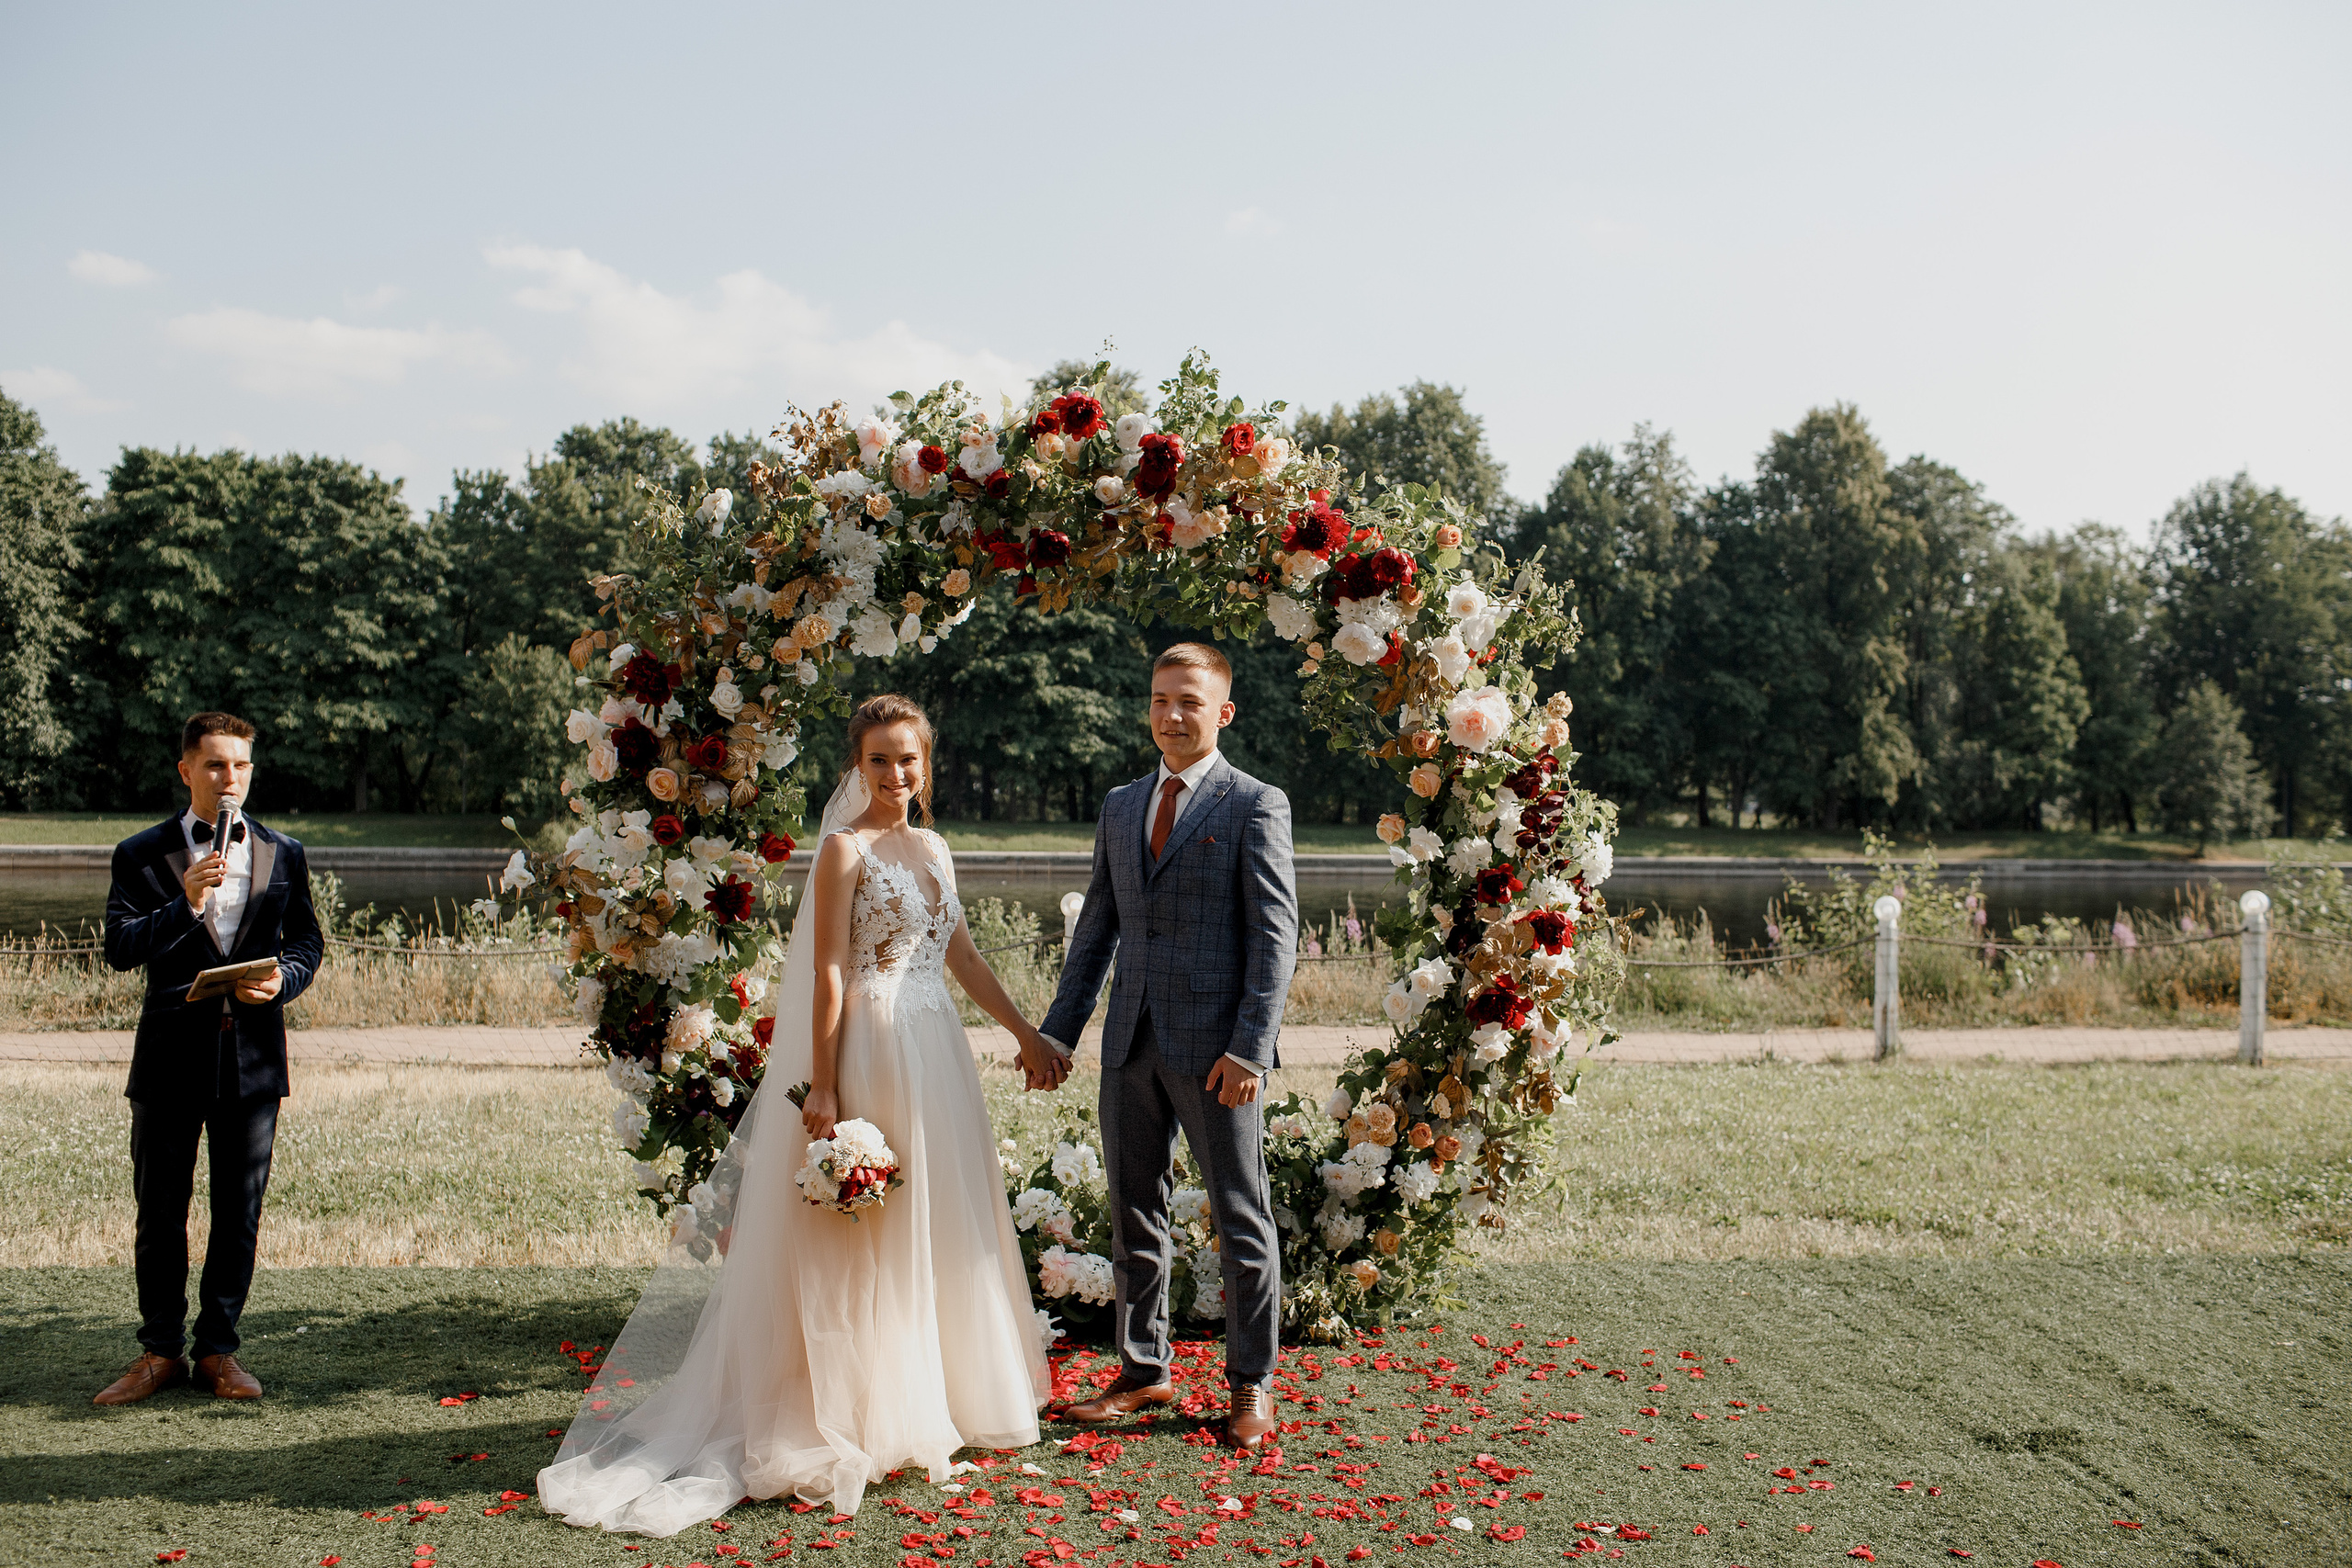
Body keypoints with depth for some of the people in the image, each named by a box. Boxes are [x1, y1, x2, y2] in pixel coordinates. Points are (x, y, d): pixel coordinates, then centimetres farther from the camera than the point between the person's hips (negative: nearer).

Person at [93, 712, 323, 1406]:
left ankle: (218, 1349, 19)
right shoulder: (142, 854, 2)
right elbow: (120, 947, -7)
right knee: (160, 1212, 6)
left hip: (253, 1057, 2)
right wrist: (186, 903, -21)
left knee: (239, 1213, 7)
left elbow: (306, 942, 12)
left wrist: (283, 979, -9)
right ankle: (161, 1350, 20)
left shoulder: (283, 855, 9)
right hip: (171, 1055, -1)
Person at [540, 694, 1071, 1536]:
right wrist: (823, 1088, -17)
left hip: (936, 1054, 8)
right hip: (870, 1055, -7)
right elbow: (828, 975, -14)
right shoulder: (846, 850, -10)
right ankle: (865, 1422, 11)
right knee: (872, 1242, 0)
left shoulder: (933, 848, 12)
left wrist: (1026, 1033, 18)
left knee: (937, 1230, 14)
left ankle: (933, 1398, 27)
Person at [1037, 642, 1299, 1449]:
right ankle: (1143, 1372, 25)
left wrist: (1250, 1047, -16)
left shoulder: (1256, 805, -3)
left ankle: (1252, 1383, 18)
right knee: (1133, 1214, 12)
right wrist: (1058, 1031, 10)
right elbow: (1098, 926, 17)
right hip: (1133, 1044, 6)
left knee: (1241, 1216, 4)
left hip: (1215, 1046, -6)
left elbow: (1276, 935, -8)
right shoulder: (1121, 806, 15)